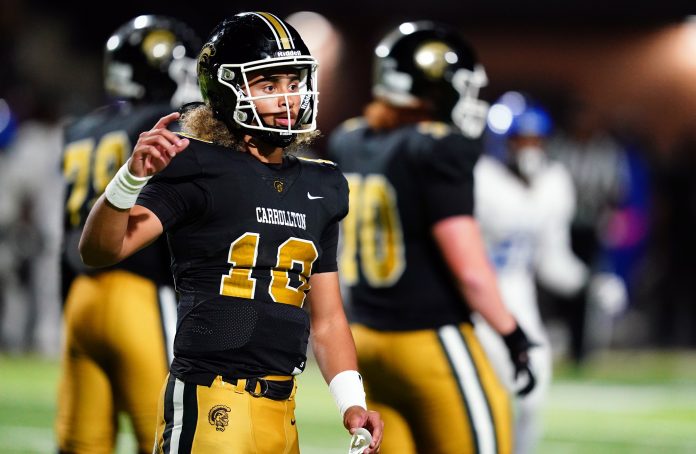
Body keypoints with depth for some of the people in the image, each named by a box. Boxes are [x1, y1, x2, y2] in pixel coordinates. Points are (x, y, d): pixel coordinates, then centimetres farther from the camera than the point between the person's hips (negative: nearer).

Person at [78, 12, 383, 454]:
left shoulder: (319, 188, 16)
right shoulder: (200, 169, -4)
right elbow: (101, 250, -15)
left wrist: (352, 402, 7)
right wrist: (132, 177, -31)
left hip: (282, 412, 7)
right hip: (213, 405, -7)